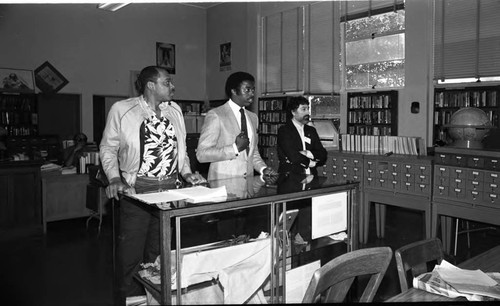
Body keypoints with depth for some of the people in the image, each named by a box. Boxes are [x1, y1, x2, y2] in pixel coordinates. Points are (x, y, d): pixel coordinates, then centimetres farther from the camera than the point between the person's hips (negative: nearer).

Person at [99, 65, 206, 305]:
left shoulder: (174, 110, 10)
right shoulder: (122, 110, -4)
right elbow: (108, 148, 1)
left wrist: (187, 172, 3)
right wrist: (114, 178, -12)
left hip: (170, 189, 4)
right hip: (136, 189, -4)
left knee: (161, 253, 12)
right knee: (131, 255, 2)